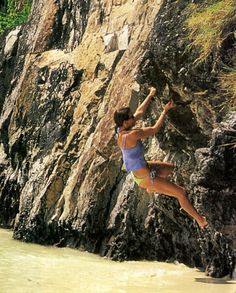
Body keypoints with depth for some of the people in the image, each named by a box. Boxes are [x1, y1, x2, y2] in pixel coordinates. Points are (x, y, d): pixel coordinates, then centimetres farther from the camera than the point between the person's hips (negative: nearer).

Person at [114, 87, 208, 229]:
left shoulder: (121, 129, -9)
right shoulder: (131, 135, -35)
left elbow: (140, 112, 6)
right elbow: (155, 129, -25)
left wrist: (151, 95, 17)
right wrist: (165, 110, -14)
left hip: (144, 168, 10)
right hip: (146, 178, -9)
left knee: (170, 167, 33)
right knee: (181, 193, -4)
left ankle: (151, 189, 50)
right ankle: (201, 221, 11)